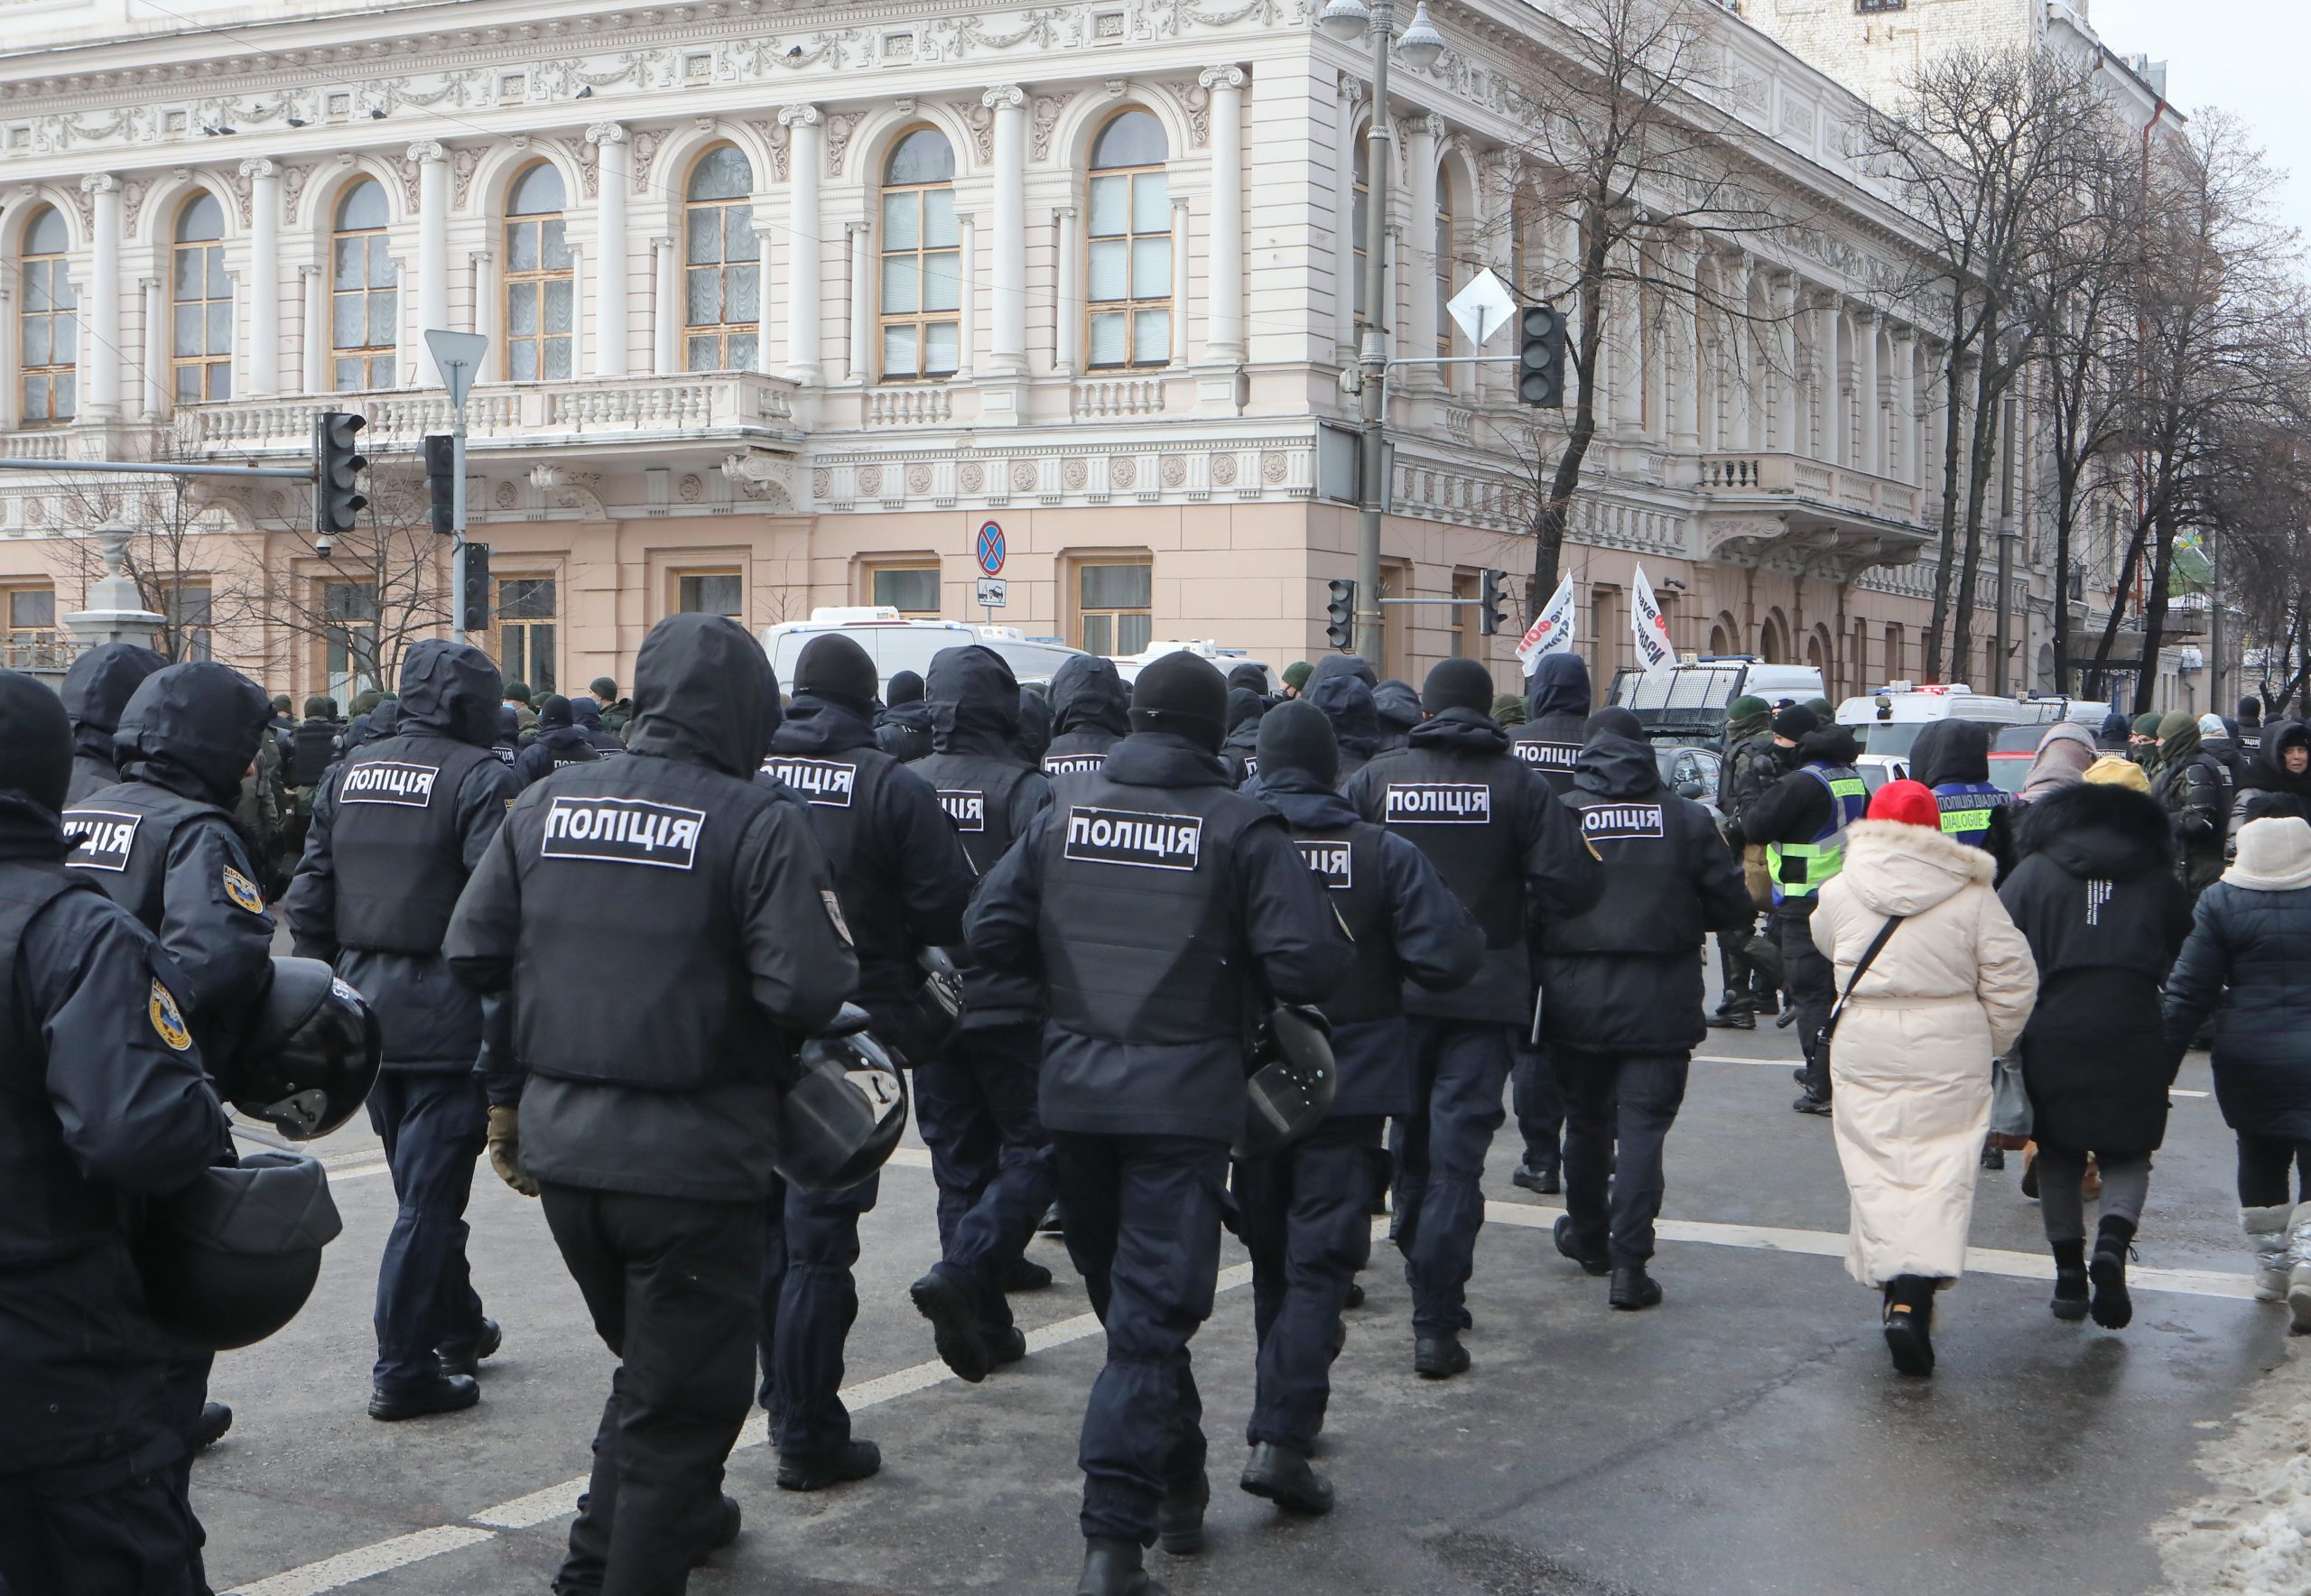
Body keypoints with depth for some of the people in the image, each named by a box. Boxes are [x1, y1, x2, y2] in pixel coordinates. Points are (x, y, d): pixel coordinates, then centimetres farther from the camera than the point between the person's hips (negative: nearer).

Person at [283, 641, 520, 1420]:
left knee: (423, 1184, 21)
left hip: (365, 1012, 7)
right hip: (447, 1015, -7)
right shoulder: (479, 778, -11)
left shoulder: (348, 774, 9)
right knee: (431, 1194, -1)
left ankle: (456, 1328, 35)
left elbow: (307, 899, 11)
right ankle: (404, 1371, 2)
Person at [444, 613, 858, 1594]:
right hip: (694, 1157, -6)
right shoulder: (758, 821, -14)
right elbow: (809, 990, -21)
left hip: (560, 1147, 6)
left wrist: (510, 1095, 15)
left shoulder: (545, 806, 4)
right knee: (681, 1399, 8)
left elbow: (472, 953, 6)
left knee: (648, 1368, 27)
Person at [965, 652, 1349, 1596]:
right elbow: (1309, 964, -15)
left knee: (1126, 1299, 20)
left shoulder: (1066, 811, 2)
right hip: (1182, 1098, -4)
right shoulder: (1240, 826, -8)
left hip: (1074, 1089, 4)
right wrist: (1239, 977, 5)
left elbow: (989, 932, -1)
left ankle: (1178, 1485, 34)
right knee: (1152, 1313, -2)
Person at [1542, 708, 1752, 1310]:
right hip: (1660, 1002, -1)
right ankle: (1628, 1262, -6)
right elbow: (1732, 908, 0)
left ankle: (1588, 1236, 34)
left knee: (1586, 1119, 17)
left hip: (1577, 997, 1)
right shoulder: (1687, 818, -3)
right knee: (1643, 1125, 1)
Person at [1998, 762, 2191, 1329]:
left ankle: (2069, 1275, 15)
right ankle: (2112, 1244, -14)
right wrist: (2170, 1051, 19)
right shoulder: (2158, 879, 5)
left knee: (2059, 1157, 14)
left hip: (2051, 1034, 0)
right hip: (2134, 1039, 0)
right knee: (2128, 1154, 11)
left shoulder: (2033, 872, 2)